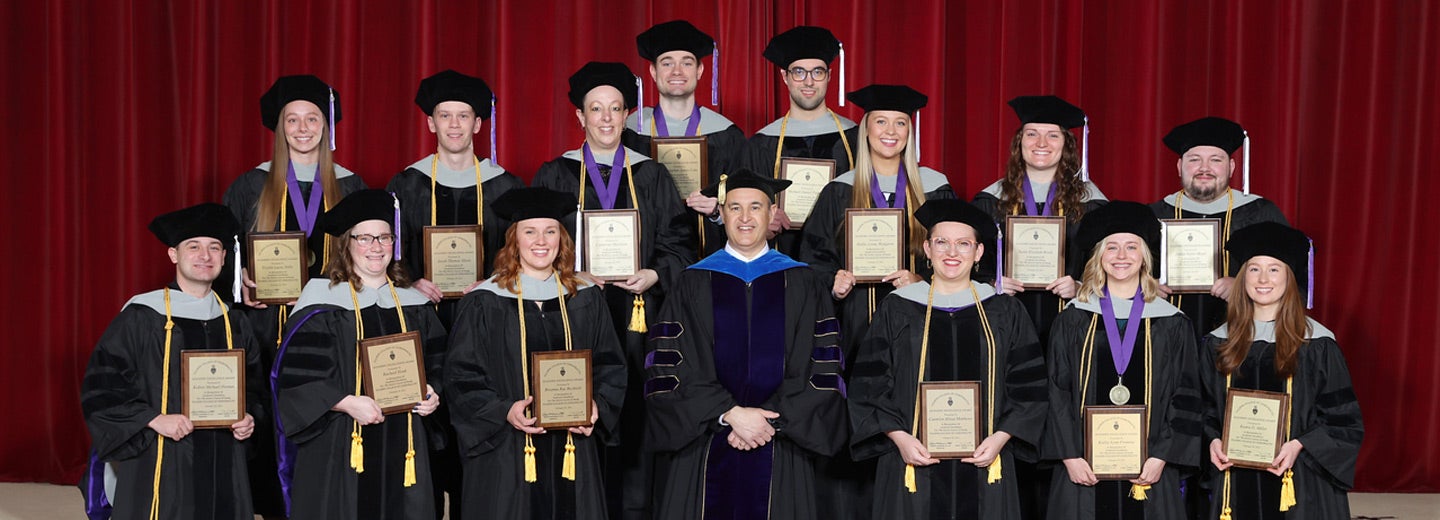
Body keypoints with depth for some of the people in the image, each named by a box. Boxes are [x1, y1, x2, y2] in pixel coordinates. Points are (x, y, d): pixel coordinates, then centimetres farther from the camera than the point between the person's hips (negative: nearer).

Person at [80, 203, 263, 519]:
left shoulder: (232, 323, 10)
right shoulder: (142, 316, -5)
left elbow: (253, 387, 19)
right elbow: (100, 386, -6)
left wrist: (249, 418, 0)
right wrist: (155, 420, -16)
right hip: (159, 468, -4)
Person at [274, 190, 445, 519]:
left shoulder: (415, 306, 11)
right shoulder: (322, 302, -3)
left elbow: (437, 366, 17)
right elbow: (297, 378, -8)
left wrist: (432, 394, -3)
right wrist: (346, 403, -19)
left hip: (401, 448, 4)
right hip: (338, 451, -4)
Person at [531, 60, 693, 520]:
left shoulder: (653, 178, 11)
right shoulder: (555, 176, 8)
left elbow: (677, 245, 7)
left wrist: (653, 275, -11)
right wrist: (572, 274, -12)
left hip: (637, 318, 1)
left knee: (633, 420, -1)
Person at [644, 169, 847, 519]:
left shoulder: (802, 284, 6)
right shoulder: (694, 283, 5)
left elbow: (822, 368, 0)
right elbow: (671, 367, -3)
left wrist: (768, 420, -10)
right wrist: (730, 414, -13)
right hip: (706, 450, 0)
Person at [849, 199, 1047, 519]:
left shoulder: (1004, 312, 7)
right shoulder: (897, 309, 4)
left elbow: (1030, 385, 6)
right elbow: (869, 385, 1)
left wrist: (1000, 438, -7)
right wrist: (899, 437, -10)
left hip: (983, 465, 1)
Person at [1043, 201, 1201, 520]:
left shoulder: (1171, 324, 6)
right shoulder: (1073, 321, 5)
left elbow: (1186, 398, 3)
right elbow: (1056, 393, 2)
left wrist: (1161, 457, -7)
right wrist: (1069, 456, -8)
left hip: (1148, 471, 0)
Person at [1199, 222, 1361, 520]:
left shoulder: (1317, 343, -3)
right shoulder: (1218, 343, 6)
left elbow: (1344, 419, -2)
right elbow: (1207, 409, 14)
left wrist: (1299, 445, -15)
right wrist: (1214, 441, -4)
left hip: (1301, 483, -2)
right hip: (1237, 481, 3)